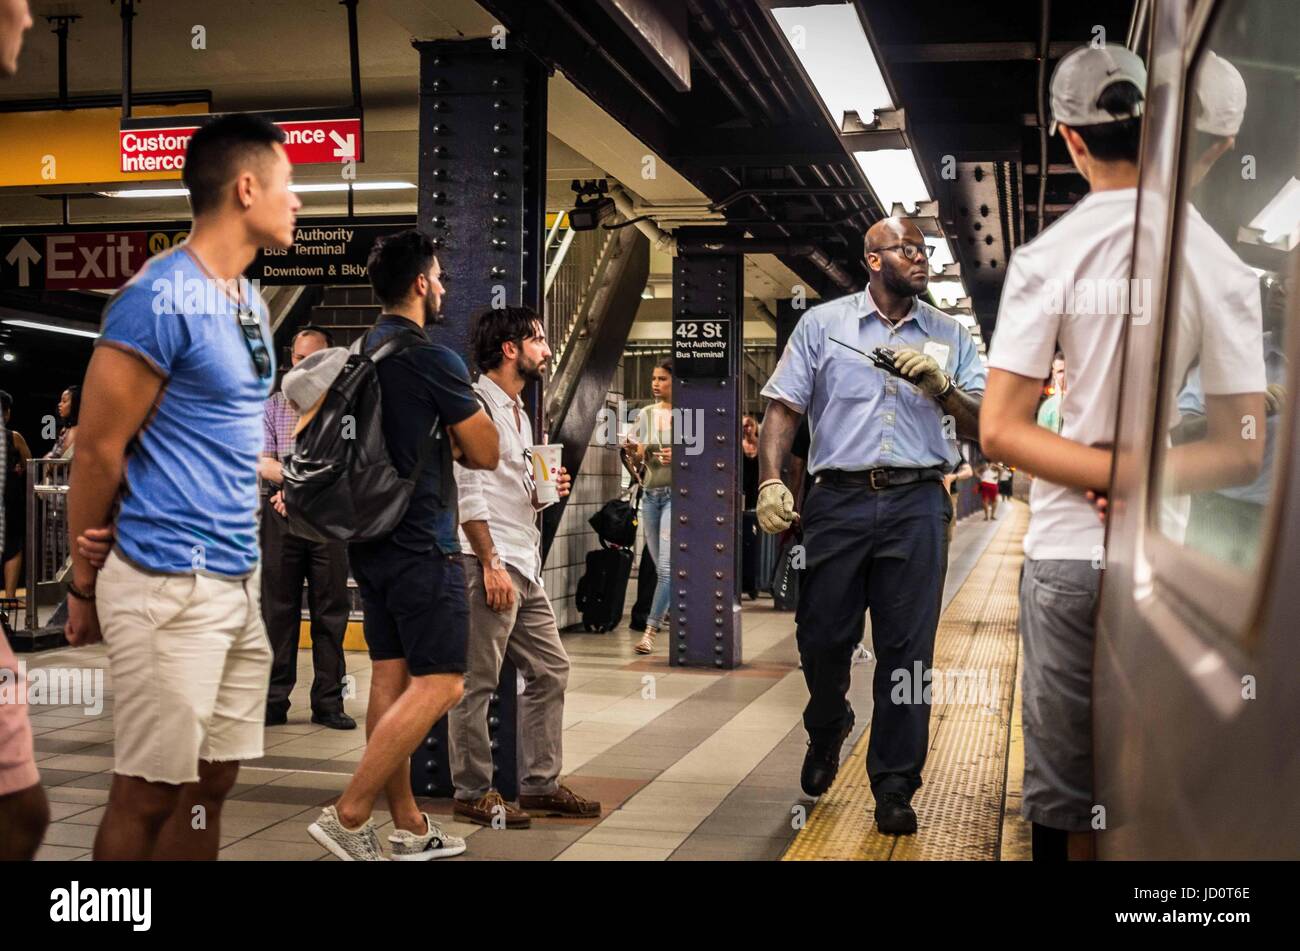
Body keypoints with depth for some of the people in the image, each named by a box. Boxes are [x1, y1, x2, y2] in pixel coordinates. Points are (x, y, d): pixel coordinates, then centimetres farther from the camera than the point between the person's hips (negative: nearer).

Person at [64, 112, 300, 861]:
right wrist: (85, 586, -3)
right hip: (171, 585, -8)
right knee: (148, 794, 1)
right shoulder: (162, 298, -14)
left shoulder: (250, 299, 14)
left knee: (211, 783, 14)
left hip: (240, 579, 8)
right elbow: (97, 450, -11)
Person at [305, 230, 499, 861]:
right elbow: (485, 454, -9)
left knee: (391, 677, 10)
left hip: (370, 539, 9)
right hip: (421, 542, -9)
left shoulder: (358, 355, 11)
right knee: (440, 684, -5)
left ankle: (408, 827, 16)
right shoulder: (432, 359, -14)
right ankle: (348, 816, -9)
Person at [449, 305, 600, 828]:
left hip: (524, 565, 10)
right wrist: (492, 564, -20)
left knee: (549, 670, 11)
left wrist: (543, 494, 7)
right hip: (489, 562, -10)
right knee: (477, 681, -3)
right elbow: (468, 493, -15)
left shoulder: (518, 412, 22)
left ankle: (540, 784, 19)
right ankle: (473, 792, 5)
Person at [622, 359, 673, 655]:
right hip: (650, 494, 6)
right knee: (662, 567, 13)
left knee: (667, 565, -12)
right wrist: (634, 453, -7)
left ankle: (650, 631, -11)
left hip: (677, 493, -6)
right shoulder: (646, 414, 10)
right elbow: (636, 462, 15)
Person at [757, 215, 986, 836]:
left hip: (916, 504, 1)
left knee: (907, 648, 0)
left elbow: (981, 428, 9)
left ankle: (894, 789, 12)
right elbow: (783, 408, 3)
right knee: (822, 636, 2)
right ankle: (826, 730, 35)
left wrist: (940, 386, -9)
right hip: (839, 499, -1)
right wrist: (771, 480, -11)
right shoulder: (822, 324, 9)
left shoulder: (949, 336, 13)